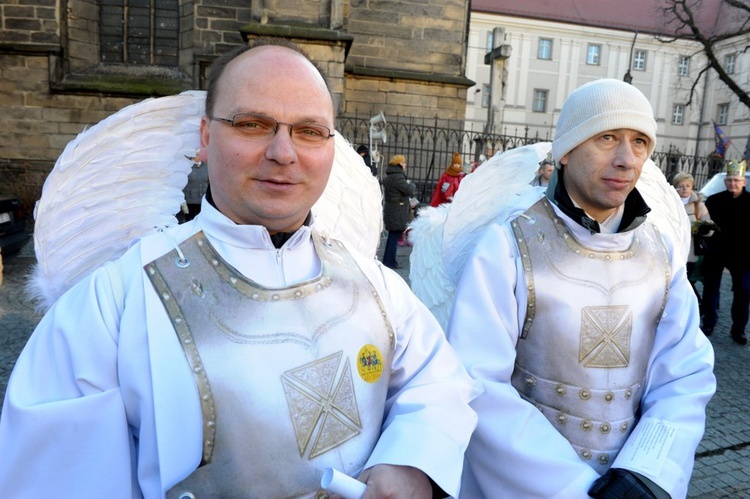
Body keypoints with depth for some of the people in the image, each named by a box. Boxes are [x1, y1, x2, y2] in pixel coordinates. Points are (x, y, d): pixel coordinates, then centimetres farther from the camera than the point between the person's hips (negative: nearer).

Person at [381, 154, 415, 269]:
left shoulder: (389, 177, 16)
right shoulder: (398, 177, -17)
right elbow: (409, 191, -19)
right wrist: (411, 184, 1)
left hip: (390, 211, 10)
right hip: (397, 213, -10)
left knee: (392, 236, 15)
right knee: (395, 236, -4)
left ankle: (387, 261, 22)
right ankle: (390, 261, -1)